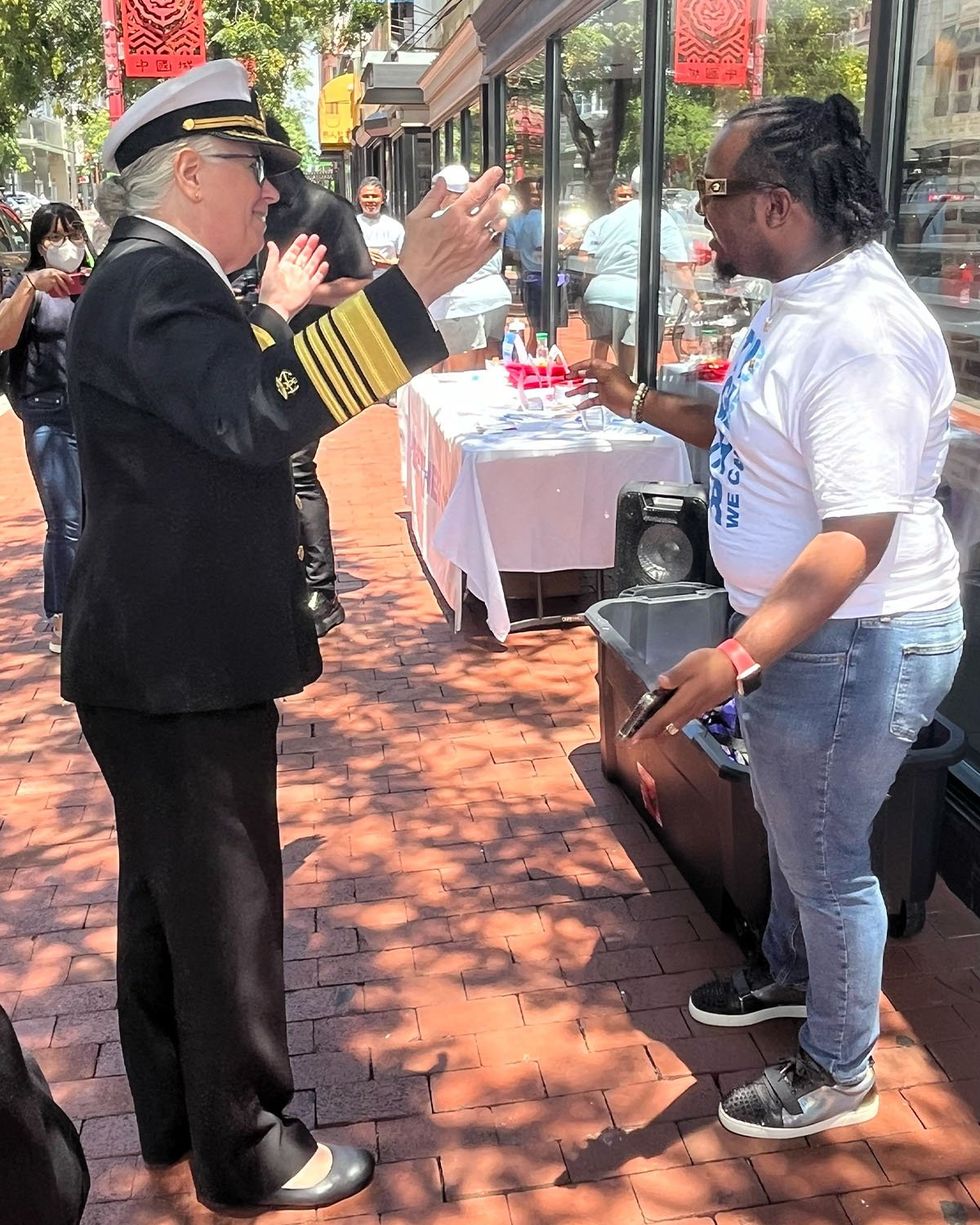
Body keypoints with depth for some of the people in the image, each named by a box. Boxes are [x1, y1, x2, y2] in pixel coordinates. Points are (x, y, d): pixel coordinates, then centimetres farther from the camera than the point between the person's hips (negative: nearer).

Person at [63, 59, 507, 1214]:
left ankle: (173, 1113, 39)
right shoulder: (153, 281, -19)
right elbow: (258, 415, -37)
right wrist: (410, 287, -41)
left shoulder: (151, 276, 14)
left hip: (160, 654, 11)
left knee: (168, 892, 21)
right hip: (183, 664, -11)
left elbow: (223, 404, 28)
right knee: (225, 905, 3)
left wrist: (275, 313, 30)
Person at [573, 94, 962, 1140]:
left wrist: (739, 658, -38)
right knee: (788, 818, 27)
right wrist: (640, 404, 18)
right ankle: (792, 973, 53)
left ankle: (839, 1074, 31)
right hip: (793, 623, 10)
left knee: (824, 857, 8)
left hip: (854, 642, -10)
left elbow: (858, 535, -32)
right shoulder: (801, 299, 4)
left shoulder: (863, 335, -28)